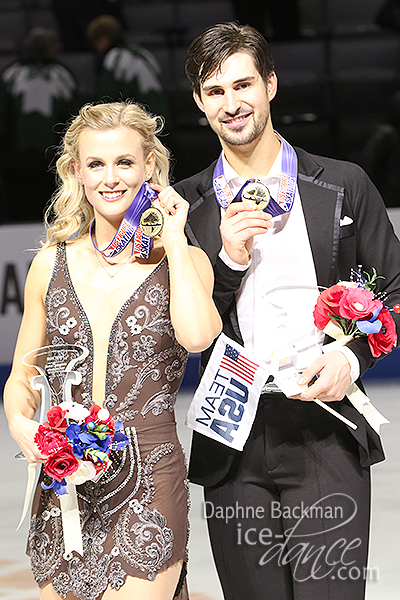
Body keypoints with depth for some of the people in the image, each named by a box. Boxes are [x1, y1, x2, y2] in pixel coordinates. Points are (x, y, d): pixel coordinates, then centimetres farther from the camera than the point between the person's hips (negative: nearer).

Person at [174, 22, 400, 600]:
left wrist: (352, 357, -8)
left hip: (326, 434, -2)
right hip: (232, 443, 2)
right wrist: (227, 260, -9)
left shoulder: (344, 185, 6)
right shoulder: (187, 205, 8)